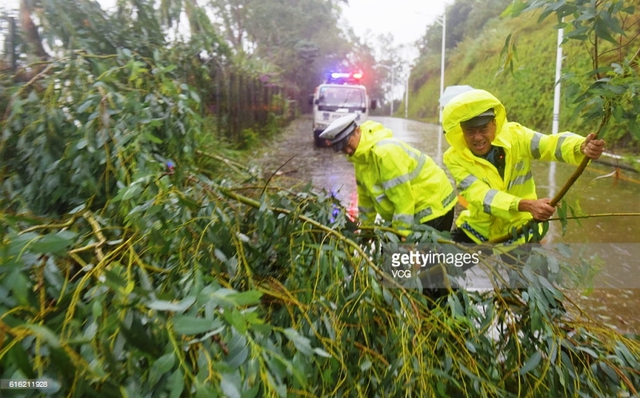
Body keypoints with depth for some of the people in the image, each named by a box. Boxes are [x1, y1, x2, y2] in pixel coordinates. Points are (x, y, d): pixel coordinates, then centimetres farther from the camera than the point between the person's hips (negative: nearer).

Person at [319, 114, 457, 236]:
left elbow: (403, 196, -29)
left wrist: (402, 233, -23)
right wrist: (364, 226, 12)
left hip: (433, 205, -9)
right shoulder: (361, 156, 0)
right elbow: (366, 195, 9)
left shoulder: (385, 152, -30)